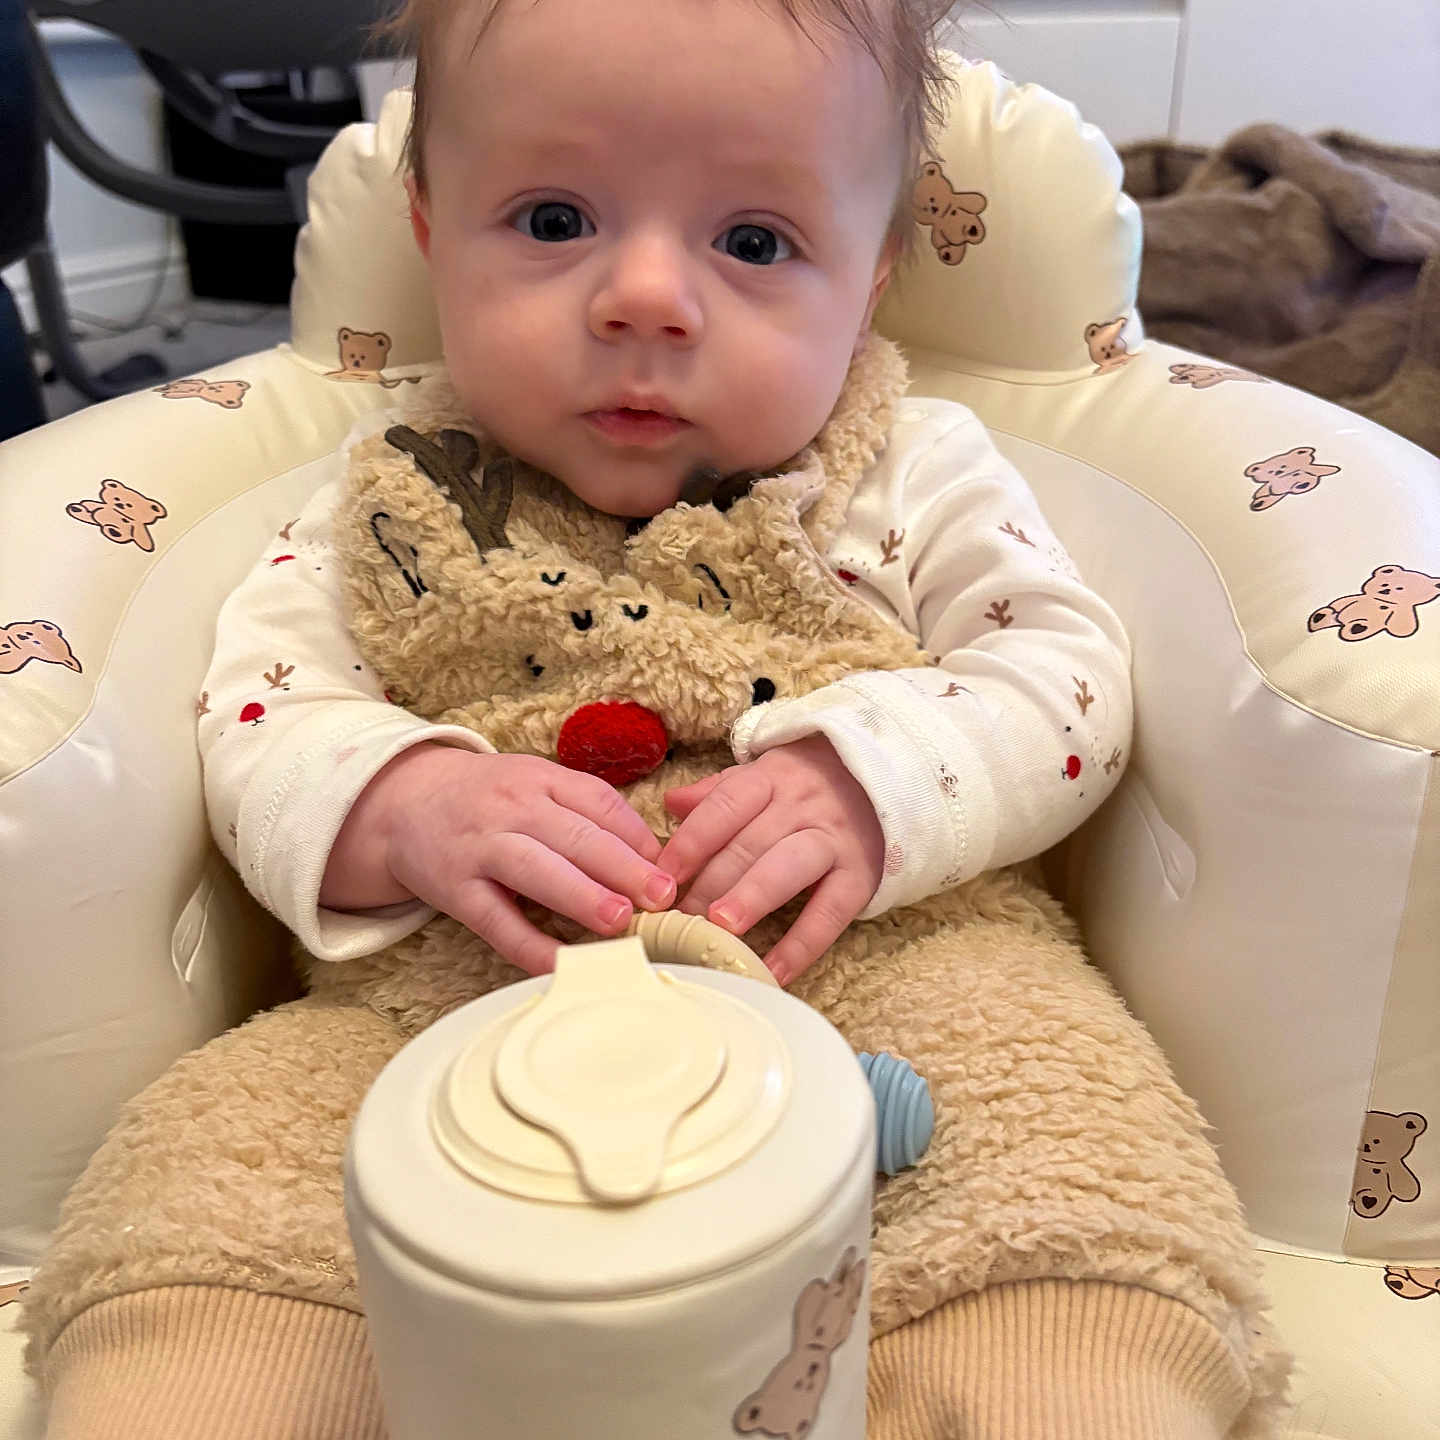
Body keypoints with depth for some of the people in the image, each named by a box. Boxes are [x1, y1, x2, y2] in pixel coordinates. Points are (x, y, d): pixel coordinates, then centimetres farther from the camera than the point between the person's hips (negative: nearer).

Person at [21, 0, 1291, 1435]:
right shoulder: (392, 505, 12)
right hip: (451, 993, 2)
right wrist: (404, 806, -16)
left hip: (868, 964, 0)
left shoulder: (916, 473, 8)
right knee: (203, 1184, -21)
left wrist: (874, 775, -17)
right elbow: (256, 711, 8)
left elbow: (1063, 671, 4)